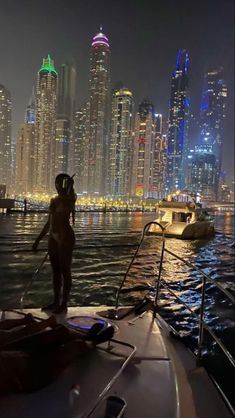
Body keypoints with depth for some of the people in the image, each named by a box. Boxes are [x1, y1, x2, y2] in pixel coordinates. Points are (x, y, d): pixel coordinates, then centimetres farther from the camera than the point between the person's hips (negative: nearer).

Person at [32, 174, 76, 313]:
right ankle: (56, 302, 25)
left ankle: (64, 304, 12)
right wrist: (39, 239, 19)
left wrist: (69, 187, -22)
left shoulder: (70, 198, -6)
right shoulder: (54, 200, 14)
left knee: (65, 271, 1)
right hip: (53, 237, 8)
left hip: (65, 236, -8)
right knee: (56, 271, 13)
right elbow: (49, 222, 19)